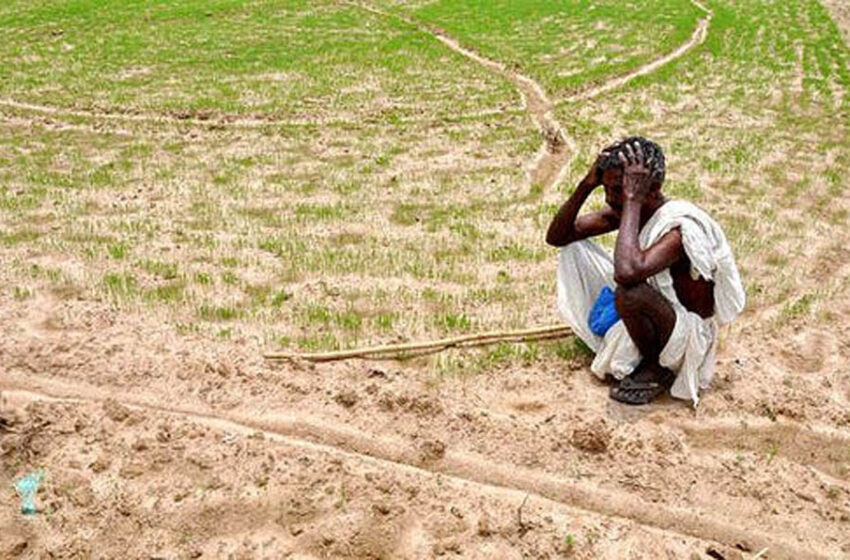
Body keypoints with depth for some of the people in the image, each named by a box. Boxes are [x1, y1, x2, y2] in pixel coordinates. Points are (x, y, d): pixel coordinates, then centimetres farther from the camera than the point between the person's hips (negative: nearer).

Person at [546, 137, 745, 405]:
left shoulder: (681, 227, -31)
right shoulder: (623, 210, -7)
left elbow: (627, 271, -49)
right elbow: (556, 237, -5)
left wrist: (633, 199, -39)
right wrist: (586, 185, -20)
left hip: (690, 336, -8)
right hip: (656, 312, 8)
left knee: (630, 292, -40)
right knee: (574, 248, 3)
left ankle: (658, 368, -9)